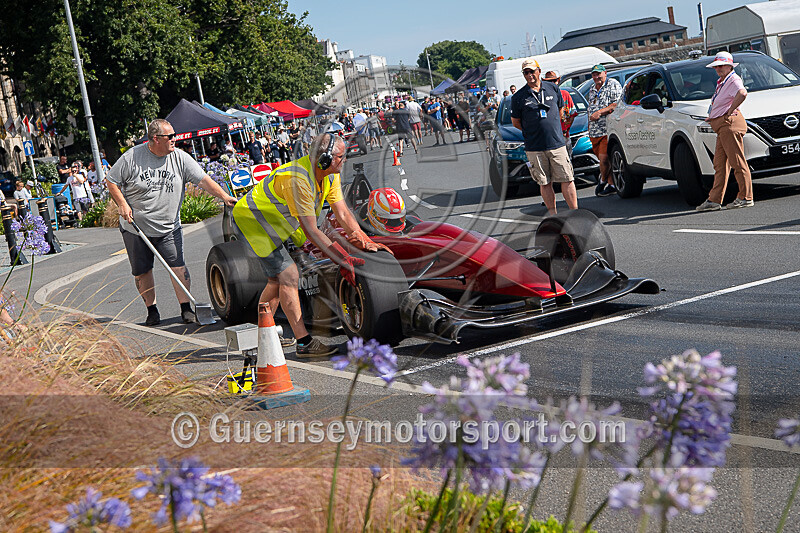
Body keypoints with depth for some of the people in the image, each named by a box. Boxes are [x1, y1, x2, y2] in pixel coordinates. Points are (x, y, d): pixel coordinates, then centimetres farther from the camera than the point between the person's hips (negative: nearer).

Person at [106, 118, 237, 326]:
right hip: (135, 228, 0)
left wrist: (224, 196, -20)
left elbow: (203, 180, -8)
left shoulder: (180, 158, -3)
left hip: (169, 229, 1)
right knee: (142, 272, 6)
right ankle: (152, 311, 20)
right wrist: (122, 205, -10)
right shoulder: (132, 157, -8)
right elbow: (111, 181, 1)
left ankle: (186, 309, 0)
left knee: (178, 267, -9)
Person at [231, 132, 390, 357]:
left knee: (278, 278, 14)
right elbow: (311, 232, -32)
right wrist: (343, 260, -29)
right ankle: (304, 343, -12)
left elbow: (343, 214, -2)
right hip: (251, 219, -10)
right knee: (289, 276, -14)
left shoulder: (330, 175, -6)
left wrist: (366, 243, -11)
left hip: (273, 222, 10)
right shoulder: (297, 180, -33)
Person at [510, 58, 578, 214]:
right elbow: (515, 121, 9)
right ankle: (553, 215, 12)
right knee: (544, 183, 4)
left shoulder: (553, 89, 7)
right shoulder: (519, 97, 1)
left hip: (557, 143, 1)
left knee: (567, 180, -1)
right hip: (534, 148, -1)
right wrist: (531, 132, 7)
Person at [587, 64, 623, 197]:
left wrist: (600, 112, -18)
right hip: (594, 131, 7)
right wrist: (589, 126, 23)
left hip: (608, 129, -7)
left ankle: (603, 181, 6)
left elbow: (617, 104, -12)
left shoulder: (613, 84, -1)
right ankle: (611, 185, 16)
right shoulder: (592, 90, 22)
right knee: (604, 160, 7)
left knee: (604, 158, -14)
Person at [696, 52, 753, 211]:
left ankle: (746, 198, -4)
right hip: (721, 126, 11)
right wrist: (712, 116, 20)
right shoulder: (722, 82, 22)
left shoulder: (733, 80, -9)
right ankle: (714, 200, 10)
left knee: (737, 162, -8)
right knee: (720, 164, 8)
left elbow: (742, 93, -31)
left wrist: (730, 111, -22)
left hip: (730, 123, -11)